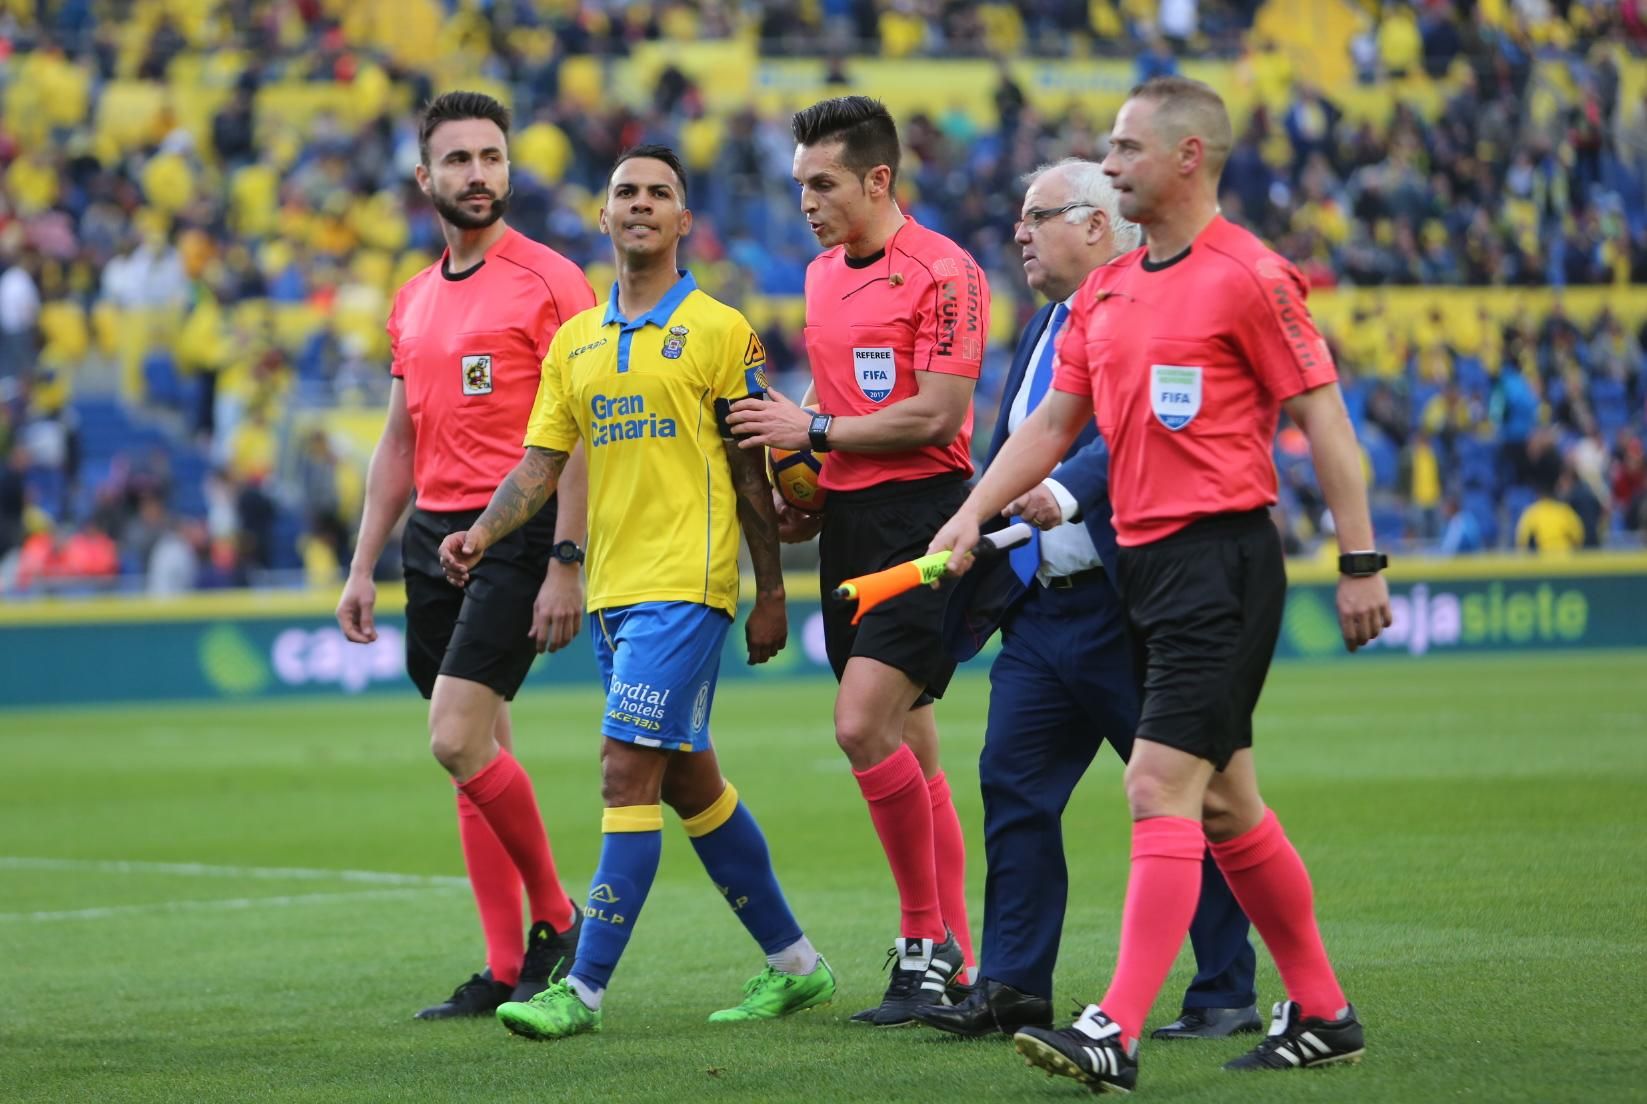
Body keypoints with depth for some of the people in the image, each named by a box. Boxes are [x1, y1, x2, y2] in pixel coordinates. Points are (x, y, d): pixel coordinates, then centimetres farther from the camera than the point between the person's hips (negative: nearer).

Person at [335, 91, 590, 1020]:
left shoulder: (550, 282, -6)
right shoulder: (414, 300, 16)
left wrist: (566, 563, -18)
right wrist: (363, 568, 16)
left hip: (516, 534, -7)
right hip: (433, 532, 7)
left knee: (459, 740, -16)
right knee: (479, 752, 7)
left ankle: (555, 917, 2)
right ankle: (506, 968, 11)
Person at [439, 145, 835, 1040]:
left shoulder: (720, 331, -3)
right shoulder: (574, 342, 13)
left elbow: (754, 474, -2)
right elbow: (540, 463, 12)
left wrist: (772, 595, -3)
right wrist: (483, 531, -6)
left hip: (685, 586, -7)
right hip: (610, 588, 7)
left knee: (629, 772, -13)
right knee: (687, 781, 13)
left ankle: (584, 989, -13)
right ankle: (794, 962, 25)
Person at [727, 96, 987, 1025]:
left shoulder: (944, 273, -11)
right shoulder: (823, 275, 15)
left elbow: (937, 415, -17)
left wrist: (815, 431, -12)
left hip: (922, 516, -8)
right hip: (851, 523, 8)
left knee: (863, 723, -18)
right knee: (907, 746, 8)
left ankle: (927, 940, -6)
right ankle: (956, 962, 13)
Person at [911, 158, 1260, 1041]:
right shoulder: (1043, 329, 18)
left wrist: (1067, 493, -39)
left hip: (1125, 604, -9)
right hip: (1042, 606, 9)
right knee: (1012, 784, 6)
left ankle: (1227, 994, 5)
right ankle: (1013, 986, 11)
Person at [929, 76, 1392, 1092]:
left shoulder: (1250, 276, -10)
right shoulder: (1106, 290, 14)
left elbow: (1321, 416, -10)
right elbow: (1055, 421, 17)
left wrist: (1360, 562, -12)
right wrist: (976, 512, 4)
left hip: (1222, 558, -9)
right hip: (1143, 559, 9)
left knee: (1161, 788, -15)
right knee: (1223, 804, 13)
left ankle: (1118, 1034, -19)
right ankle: (1323, 1015, 23)